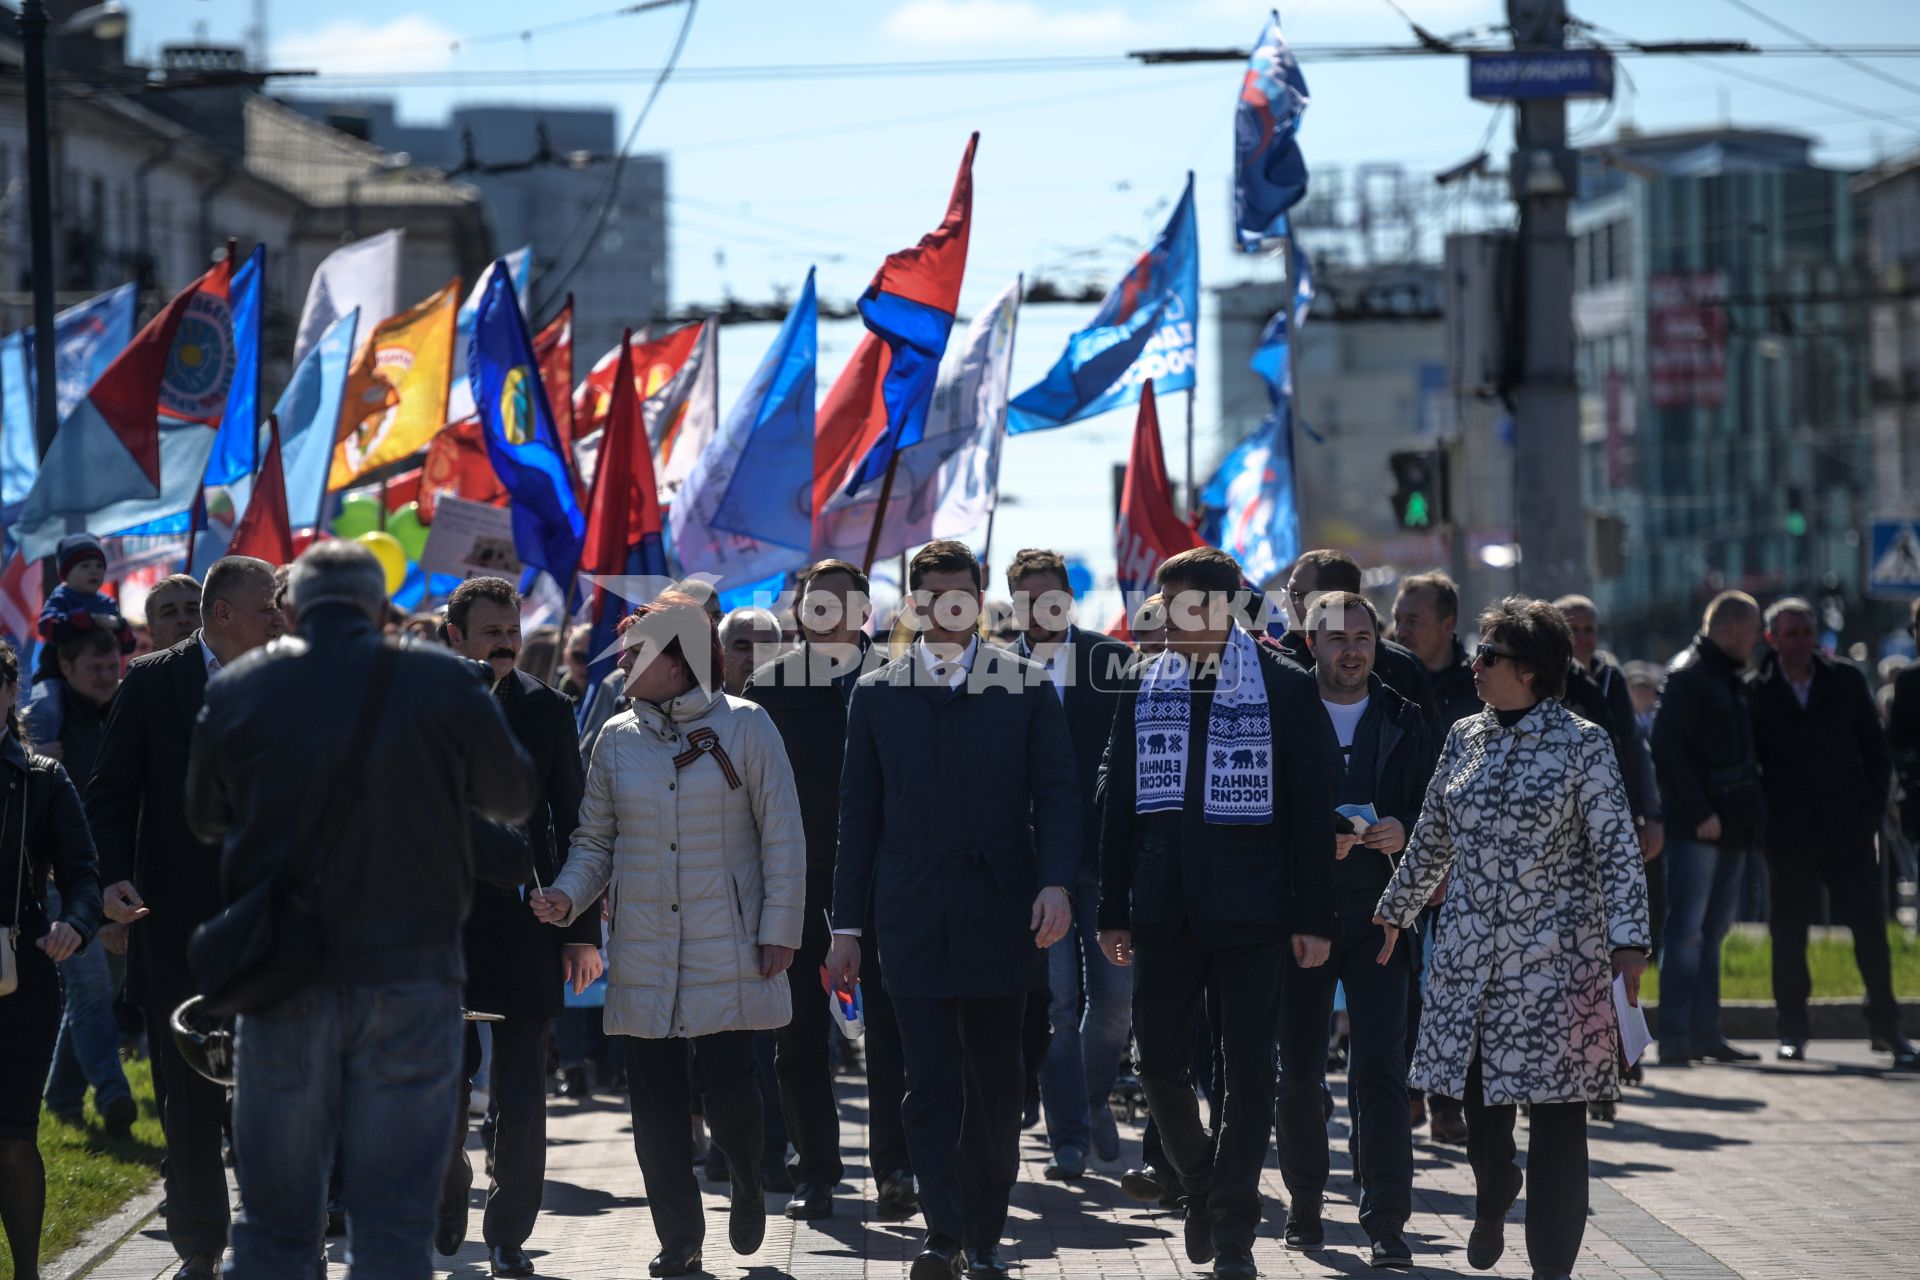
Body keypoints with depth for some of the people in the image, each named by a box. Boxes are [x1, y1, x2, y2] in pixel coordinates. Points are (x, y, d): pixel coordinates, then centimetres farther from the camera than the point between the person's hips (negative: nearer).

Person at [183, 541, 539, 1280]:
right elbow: (515, 800, 10)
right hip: (409, 974, -1)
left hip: (283, 971, 1)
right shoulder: (445, 684, -4)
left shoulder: (236, 691, -1)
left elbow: (204, 822, 13)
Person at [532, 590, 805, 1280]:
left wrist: (779, 931, -6)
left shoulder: (744, 727, -2)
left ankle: (747, 1186, 21)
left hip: (726, 952, -3)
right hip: (643, 954, 3)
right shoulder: (617, 739, 8)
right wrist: (568, 896, -6)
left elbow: (782, 834, -1)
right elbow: (595, 839, 14)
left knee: (726, 1083, -11)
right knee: (655, 1099, 1)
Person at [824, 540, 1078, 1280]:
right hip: (913, 918, 0)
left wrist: (1056, 880, -15)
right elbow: (858, 815, 10)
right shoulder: (877, 695, 8)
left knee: (994, 1081, 6)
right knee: (930, 1081, -6)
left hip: (998, 913, 0)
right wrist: (847, 925, 7)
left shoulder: (1026, 689, 4)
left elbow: (1055, 794, 2)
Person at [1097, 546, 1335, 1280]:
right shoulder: (1145, 688, 8)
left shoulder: (1286, 689, -2)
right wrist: (1112, 911, 7)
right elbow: (1118, 802, 11)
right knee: (1159, 1061, 3)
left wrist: (1313, 918, -6)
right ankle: (1200, 1186, 27)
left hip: (1251, 912, -3)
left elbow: (1311, 808, -2)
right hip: (1164, 909, 3)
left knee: (1247, 1073, -1)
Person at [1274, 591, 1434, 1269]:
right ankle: (1305, 1203, 22)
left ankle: (1386, 1223, -7)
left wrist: (1404, 832, -11)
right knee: (1297, 1072, 4)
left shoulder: (1405, 723, 9)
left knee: (1380, 1069, -8)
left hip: (1378, 914, 0)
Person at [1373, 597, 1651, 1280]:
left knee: (1554, 1112, -3)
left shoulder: (1583, 745, -5)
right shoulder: (1465, 739, 9)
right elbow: (1431, 839, 20)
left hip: (1555, 957, -4)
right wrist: (1394, 913, 26)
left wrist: (1628, 941, -16)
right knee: (1477, 1095, 7)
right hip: (1471, 954, 4)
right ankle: (1492, 1206, 36)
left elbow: (1617, 850, -8)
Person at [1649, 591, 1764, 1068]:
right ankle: (1675, 1039, -12)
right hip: (1696, 828, -9)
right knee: (1687, 928, -11)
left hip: (1729, 827, 9)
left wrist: (1750, 810, 12)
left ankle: (1704, 1033, 16)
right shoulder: (1687, 675, -10)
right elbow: (1667, 747, -17)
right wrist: (1699, 813, -20)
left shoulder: (1730, 679, 19)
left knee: (1712, 931, 11)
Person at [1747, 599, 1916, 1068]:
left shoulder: (1847, 681, 7)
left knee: (1870, 926, -1)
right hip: (1789, 832, -1)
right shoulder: (1756, 691, 2)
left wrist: (1872, 811, 2)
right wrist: (1764, 815, -3)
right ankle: (1792, 1029, 11)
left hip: (1847, 830, 1)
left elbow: (1876, 751, 10)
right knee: (1789, 932, 3)